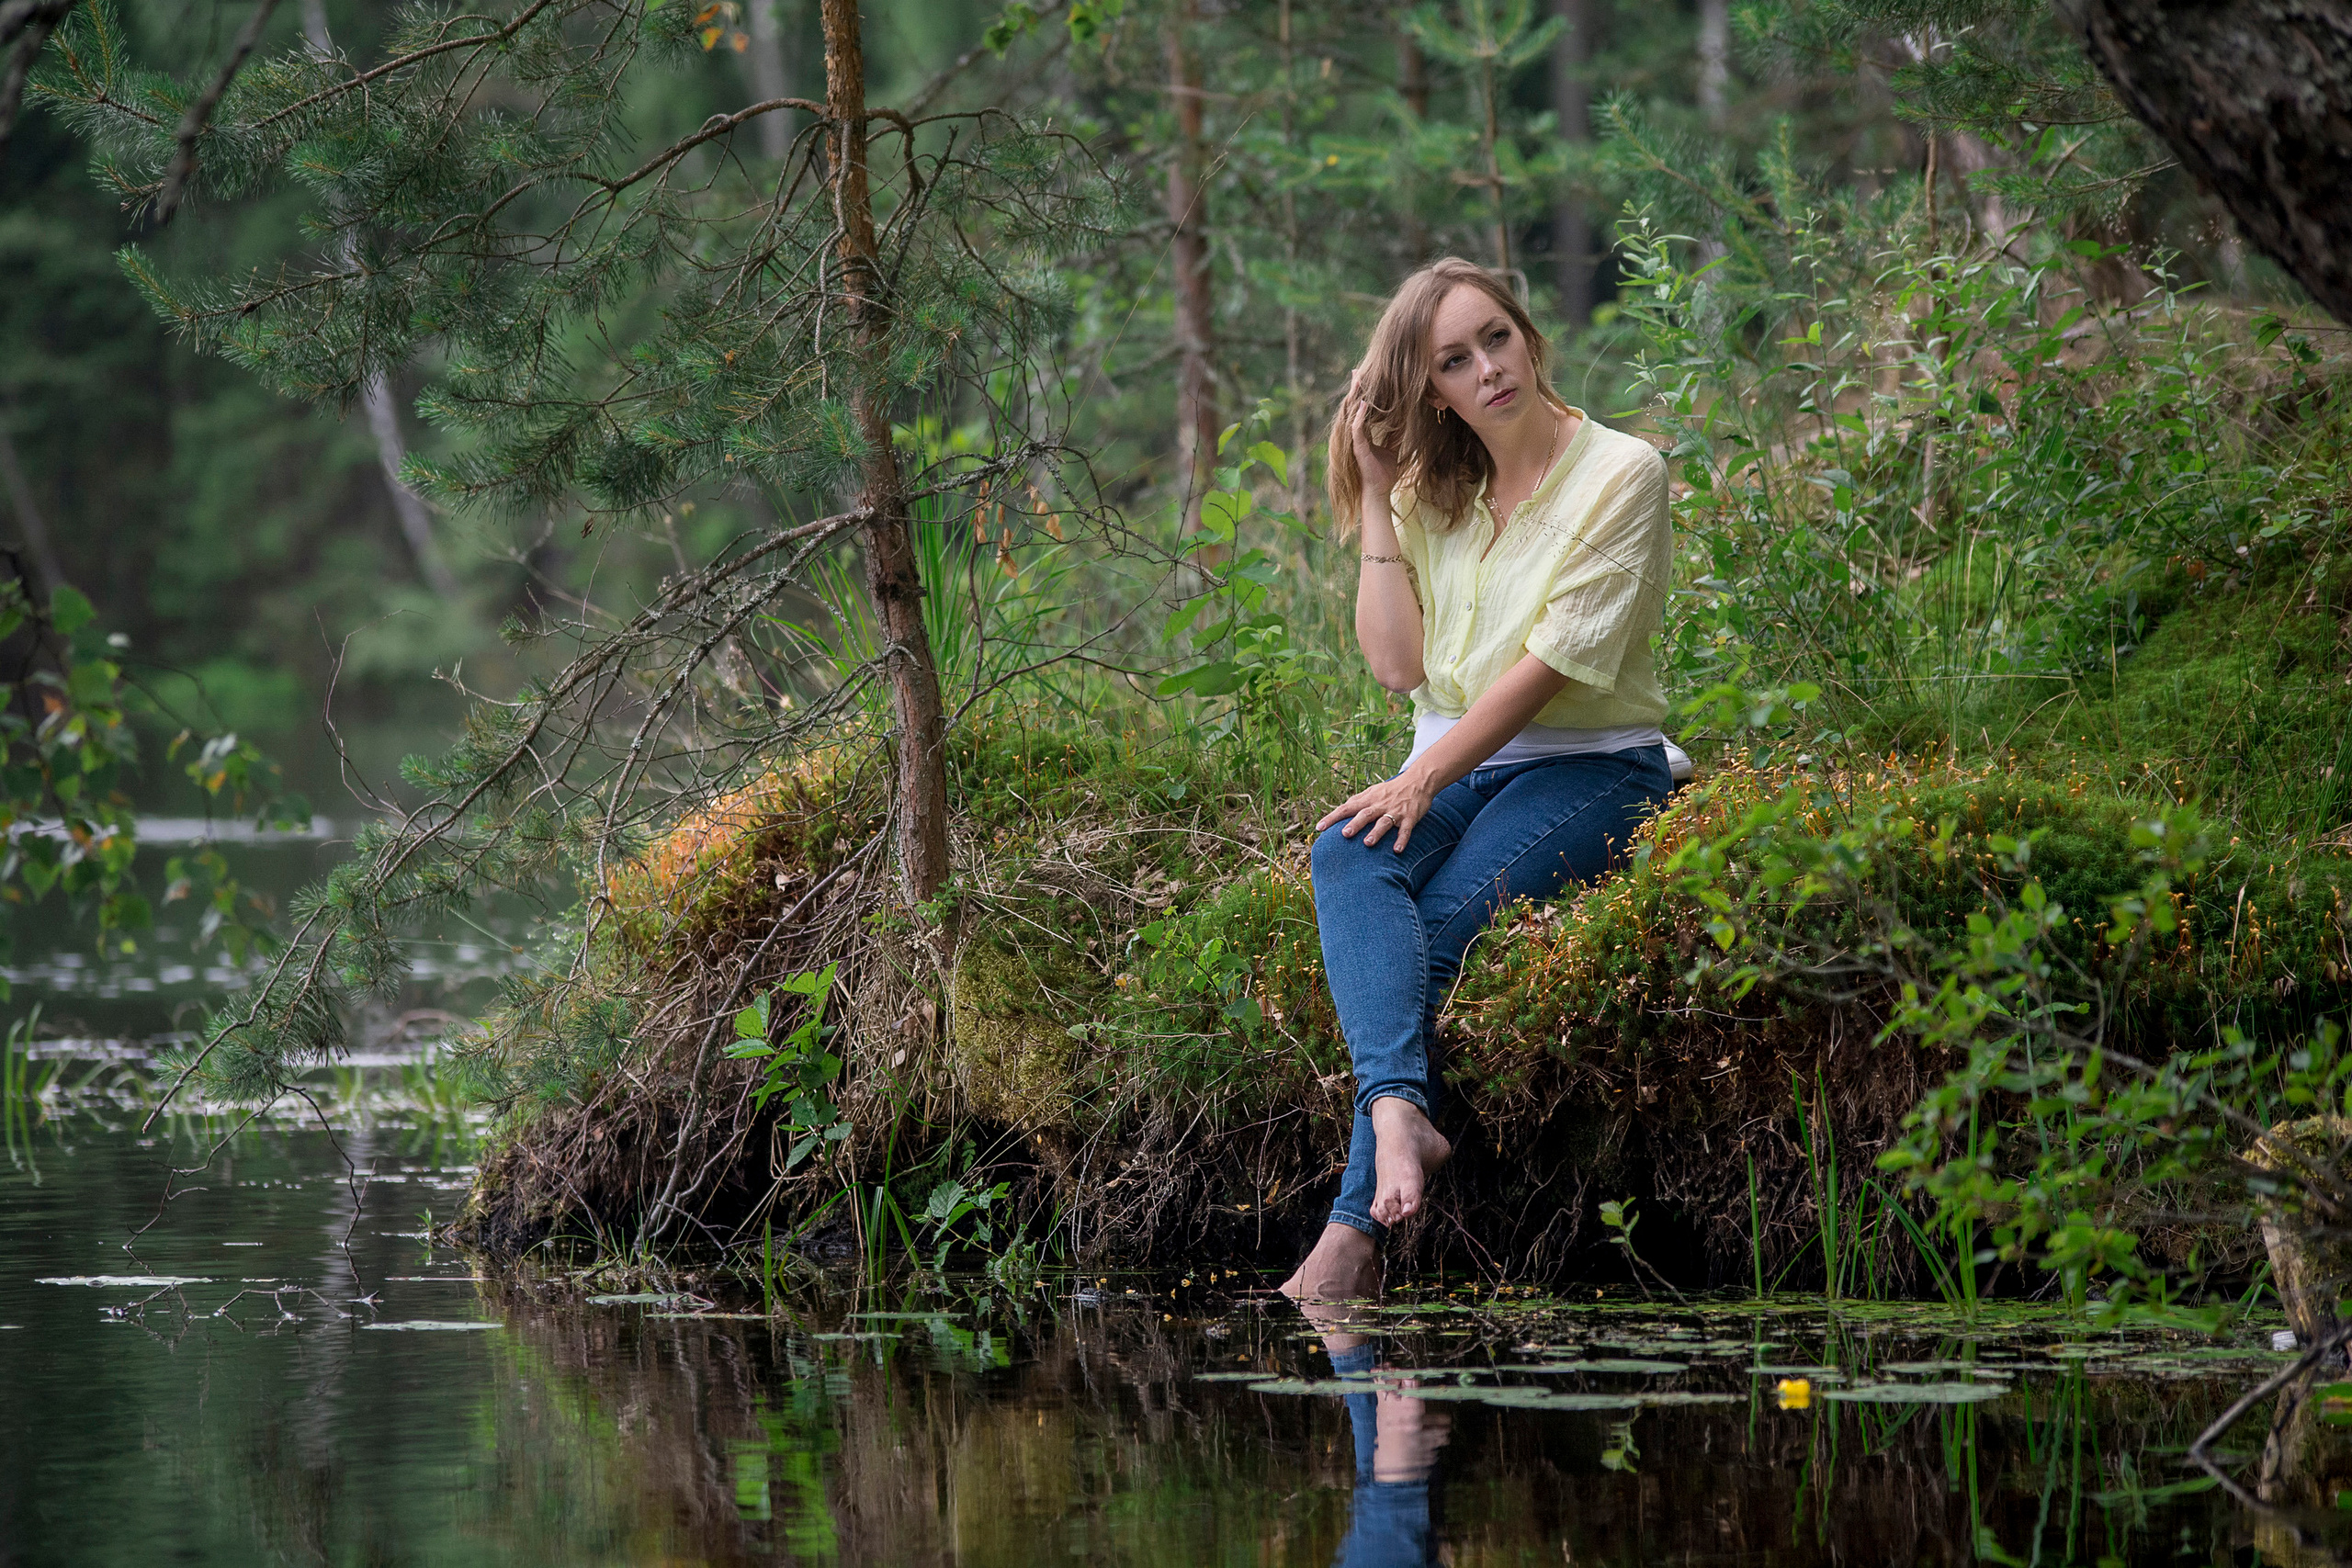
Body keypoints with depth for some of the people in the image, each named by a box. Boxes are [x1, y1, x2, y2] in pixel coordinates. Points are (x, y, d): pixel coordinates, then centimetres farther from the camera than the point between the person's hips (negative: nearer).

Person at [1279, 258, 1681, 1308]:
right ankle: (1400, 1110, -51)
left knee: (1437, 925, -30)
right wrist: (1376, 498, 1)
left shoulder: (1621, 474, -4)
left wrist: (1425, 780, -19)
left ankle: (1357, 1229, -33)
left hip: (1589, 765, -5)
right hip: (1453, 764, 5)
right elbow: (1398, 663, 3)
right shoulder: (1433, 493, 14)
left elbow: (1555, 660, -13)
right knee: (1347, 859, -30)